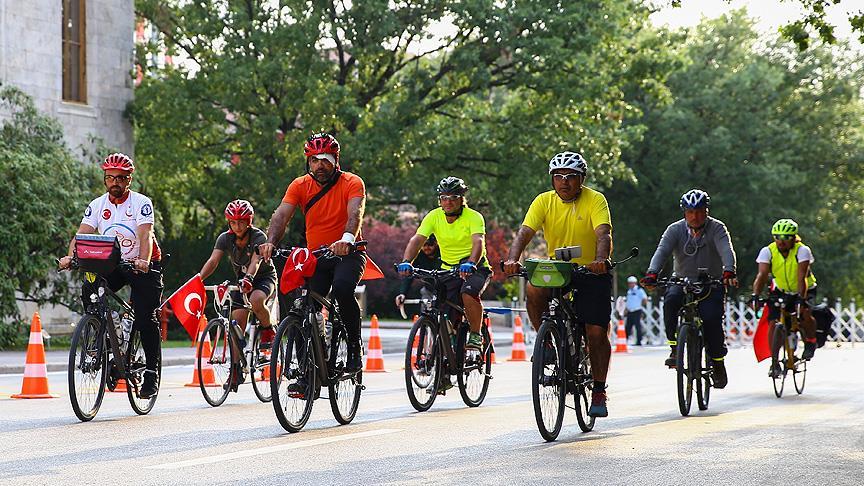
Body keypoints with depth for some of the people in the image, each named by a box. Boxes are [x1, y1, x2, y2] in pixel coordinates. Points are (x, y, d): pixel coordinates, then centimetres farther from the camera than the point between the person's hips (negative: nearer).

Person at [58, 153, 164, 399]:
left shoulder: (141, 203, -13)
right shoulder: (97, 205, -2)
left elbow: (145, 235, -27)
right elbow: (82, 234, -13)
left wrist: (143, 261, -47)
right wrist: (70, 257, -33)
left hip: (144, 265, -4)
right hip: (112, 265, 4)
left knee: (145, 318, -14)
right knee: (89, 292, -24)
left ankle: (151, 372, -3)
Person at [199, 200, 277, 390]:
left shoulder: (258, 237, -23)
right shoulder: (225, 238, -11)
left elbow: (255, 261, -39)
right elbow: (213, 260, -22)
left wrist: (248, 278, -59)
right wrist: (199, 278, -40)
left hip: (264, 277, -4)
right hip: (242, 279, 4)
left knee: (256, 300, -38)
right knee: (237, 323, -8)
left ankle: (268, 330, -8)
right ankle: (236, 369, -3)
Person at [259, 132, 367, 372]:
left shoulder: (352, 183, -10)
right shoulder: (300, 185, -2)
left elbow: (355, 213, -28)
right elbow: (281, 215, -15)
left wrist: (347, 239, -49)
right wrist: (270, 242, -35)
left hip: (347, 254, -4)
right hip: (315, 256, 4)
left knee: (343, 288, -33)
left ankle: (355, 347, -16)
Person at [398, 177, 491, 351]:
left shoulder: (473, 217, -14)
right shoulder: (434, 216, -5)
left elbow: (478, 242, -30)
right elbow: (417, 239, -16)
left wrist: (470, 264, -50)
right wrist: (406, 262, -35)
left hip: (475, 269, -3)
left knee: (468, 293, -33)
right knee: (449, 319, -9)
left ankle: (476, 336, -15)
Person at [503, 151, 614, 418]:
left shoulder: (595, 200, -13)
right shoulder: (544, 201, -6)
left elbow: (604, 234, -28)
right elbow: (525, 232, -17)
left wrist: (600, 259, -48)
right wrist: (513, 259, -36)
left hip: (592, 271, -2)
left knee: (596, 332, -7)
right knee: (533, 288, -29)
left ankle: (599, 392, 8)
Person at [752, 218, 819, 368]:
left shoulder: (802, 250, -26)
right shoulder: (768, 251, -20)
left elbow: (802, 277, -37)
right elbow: (762, 275, -31)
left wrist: (801, 298, -51)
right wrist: (755, 296, -47)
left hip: (805, 290, -2)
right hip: (781, 291, 2)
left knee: (805, 313, -29)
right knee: (773, 323, -14)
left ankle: (810, 342, 0)